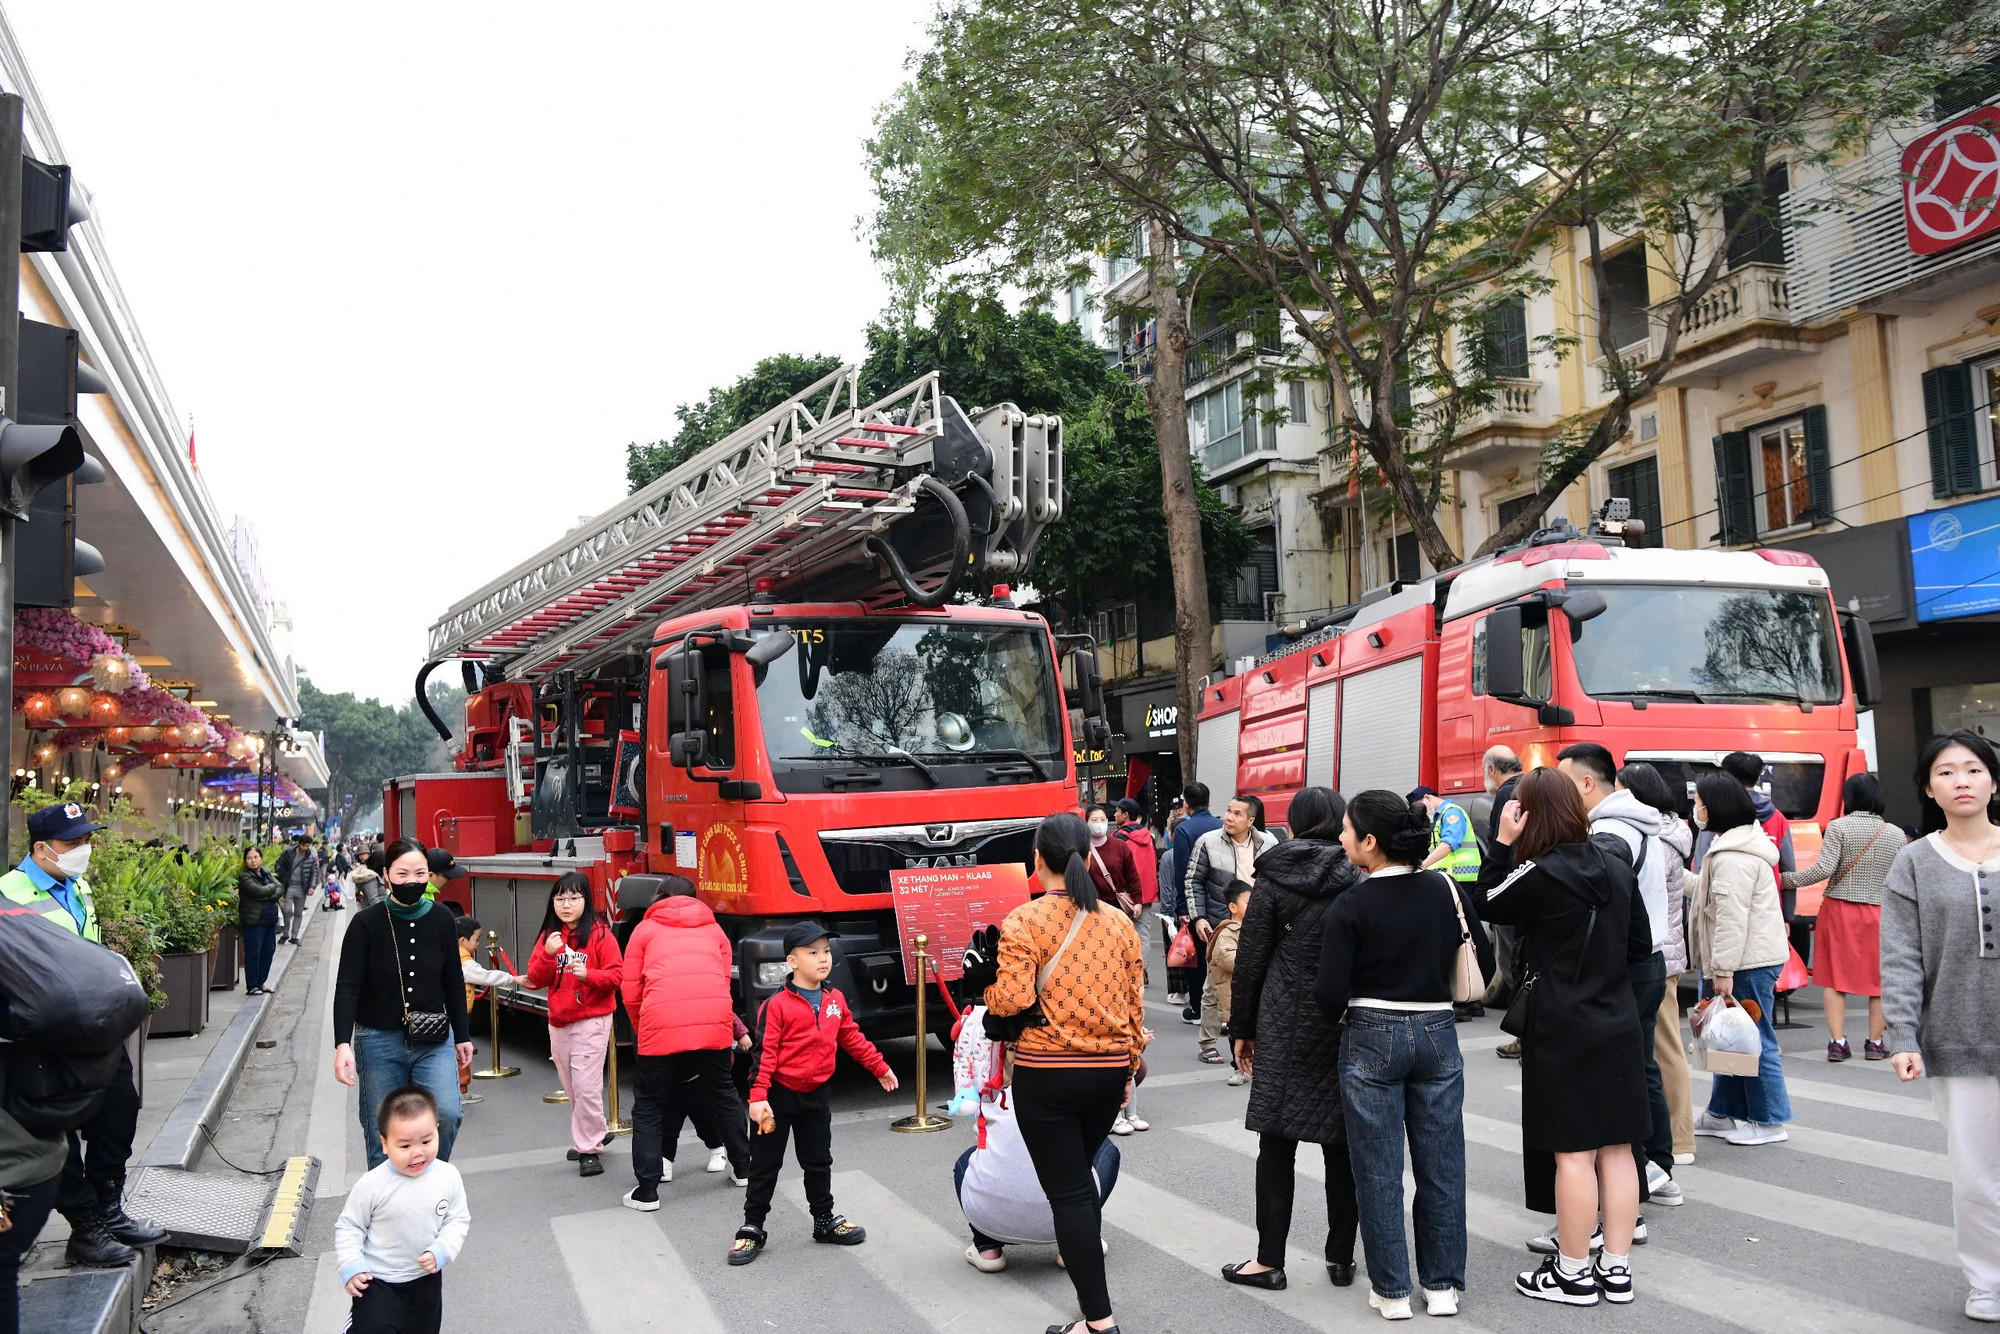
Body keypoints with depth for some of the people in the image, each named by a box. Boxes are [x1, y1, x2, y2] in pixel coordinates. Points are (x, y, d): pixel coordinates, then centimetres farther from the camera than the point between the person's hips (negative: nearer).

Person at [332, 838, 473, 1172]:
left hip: (433, 1041, 2)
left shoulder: (440, 919, 2)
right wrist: (342, 1044, -21)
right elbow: (347, 989, -10)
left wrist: (462, 1036, 14)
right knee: (382, 1138, 3)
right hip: (379, 1041, -2)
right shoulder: (367, 924, -7)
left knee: (447, 1113, -17)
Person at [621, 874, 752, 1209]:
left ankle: (647, 1190, 11)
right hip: (715, 1026, 3)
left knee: (649, 1106, 14)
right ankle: (743, 1168, 34)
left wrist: (643, 1032, 27)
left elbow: (631, 993, 12)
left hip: (661, 1028, -2)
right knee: (723, 1095, 23)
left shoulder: (645, 930, 18)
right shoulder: (714, 930, 25)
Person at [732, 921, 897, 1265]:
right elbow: (764, 1052, -17)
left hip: (815, 1094, 5)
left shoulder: (836, 1000, 3)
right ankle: (752, 1229, 15)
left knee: (818, 1162, 16)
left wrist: (880, 1068, 19)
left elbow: (852, 1038, 15)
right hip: (779, 1095, -5)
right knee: (765, 1164, 4)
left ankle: (825, 1221, 30)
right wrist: (758, 1097, -22)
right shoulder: (777, 1005, -16)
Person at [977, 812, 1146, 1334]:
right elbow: (1135, 1003, 9)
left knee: (1067, 1192, 2)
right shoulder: (1119, 922, 4)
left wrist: (985, 989, 3)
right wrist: (1128, 1065, 20)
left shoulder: (1024, 921, -11)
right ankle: (1086, 1255, 32)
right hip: (1110, 1071, 5)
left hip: (1047, 1074, -5)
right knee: (1081, 1175, 25)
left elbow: (1011, 999, -19)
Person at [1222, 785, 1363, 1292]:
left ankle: (1270, 1260, 7)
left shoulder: (1273, 880, -2)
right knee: (1341, 1144, 9)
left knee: (1277, 1142, 3)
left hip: (1284, 1023, -1)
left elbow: (1250, 960, -2)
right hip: (1344, 1024, 2)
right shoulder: (1358, 880, 0)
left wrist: (1241, 1029, 6)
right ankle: (1341, 1257, 18)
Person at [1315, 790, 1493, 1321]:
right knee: (1441, 1166, 13)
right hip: (1437, 1035, 4)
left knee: (1378, 1172, 7)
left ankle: (1391, 1291, 15)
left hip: (1371, 1039, -4)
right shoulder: (1447, 889, -3)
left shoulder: (1350, 907, -14)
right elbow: (1485, 960, 4)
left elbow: (1329, 992, -12)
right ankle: (1442, 1286, 22)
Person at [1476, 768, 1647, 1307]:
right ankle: (1616, 1268, 21)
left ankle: (1574, 1274, 12)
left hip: (1563, 1033, -7)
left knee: (1573, 1153, 2)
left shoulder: (1540, 874, -18)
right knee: (1616, 1148, 12)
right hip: (1620, 1025, 7)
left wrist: (1503, 843, -6)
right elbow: (1641, 944, 11)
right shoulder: (1616, 864, 4)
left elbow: (1486, 904, -1)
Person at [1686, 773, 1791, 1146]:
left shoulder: (1733, 857, -19)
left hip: (1749, 961, -11)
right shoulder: (1735, 845, 16)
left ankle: (1769, 1121, 6)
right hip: (1747, 959, 11)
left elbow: (1731, 916, -23)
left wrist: (1724, 969, -22)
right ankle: (1721, 1114, 23)